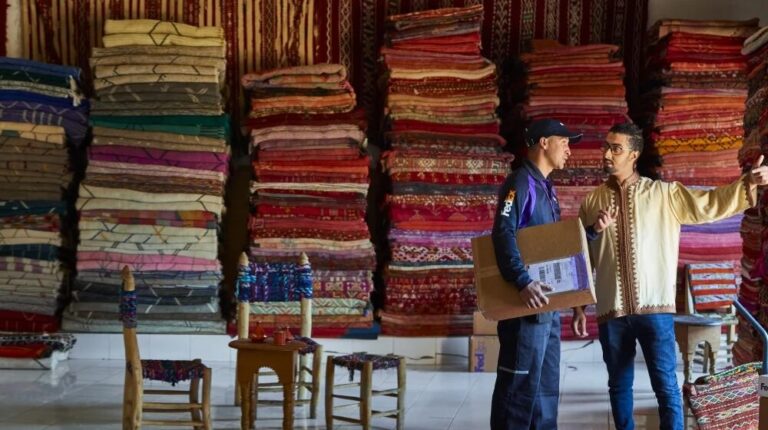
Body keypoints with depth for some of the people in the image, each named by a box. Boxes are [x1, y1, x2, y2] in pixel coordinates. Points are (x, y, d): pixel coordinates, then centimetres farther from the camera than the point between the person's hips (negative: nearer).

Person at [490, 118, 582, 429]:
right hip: (527, 304, -10)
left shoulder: (546, 187, 18)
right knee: (520, 382, -6)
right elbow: (503, 235, -23)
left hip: (547, 304, 10)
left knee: (546, 383, 14)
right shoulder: (521, 182, -11)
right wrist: (523, 283, -32)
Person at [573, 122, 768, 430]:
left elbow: (709, 204, -7)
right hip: (611, 311, 2)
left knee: (666, 385, 0)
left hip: (654, 308, -2)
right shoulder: (592, 202, 7)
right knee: (619, 385, 12)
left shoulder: (664, 194, 2)